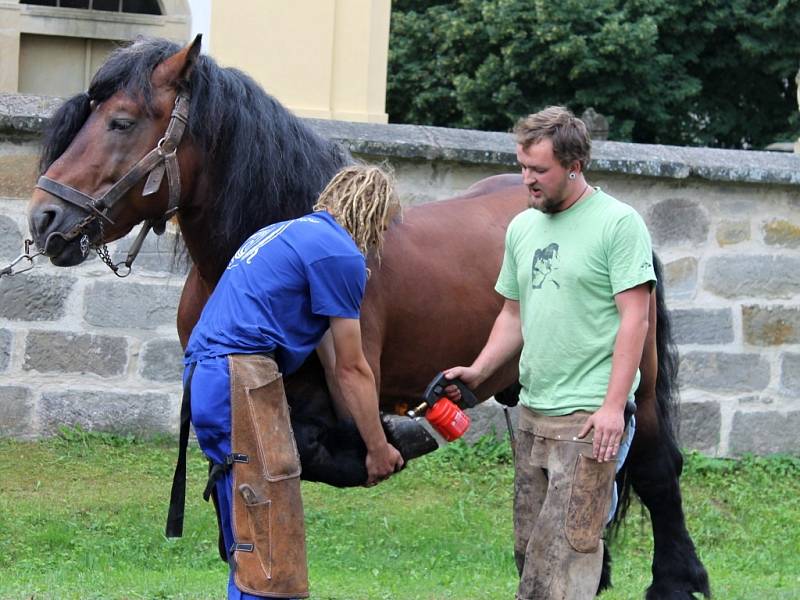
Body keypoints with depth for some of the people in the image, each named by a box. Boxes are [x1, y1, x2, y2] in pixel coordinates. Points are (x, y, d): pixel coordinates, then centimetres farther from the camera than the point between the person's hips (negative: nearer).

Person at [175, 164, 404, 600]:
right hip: (243, 382, -10)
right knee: (270, 556, -11)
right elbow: (351, 371, 1)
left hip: (203, 378, 10)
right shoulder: (341, 254, -3)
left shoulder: (286, 233, 27)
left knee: (248, 548, 13)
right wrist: (378, 449, 11)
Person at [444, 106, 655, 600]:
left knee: (569, 545, -11)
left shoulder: (618, 223, -7)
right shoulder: (523, 227, 14)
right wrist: (477, 372, 5)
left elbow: (634, 318, -12)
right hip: (533, 411, 8)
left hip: (588, 415, -8)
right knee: (529, 547, 8)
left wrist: (614, 406, -17)